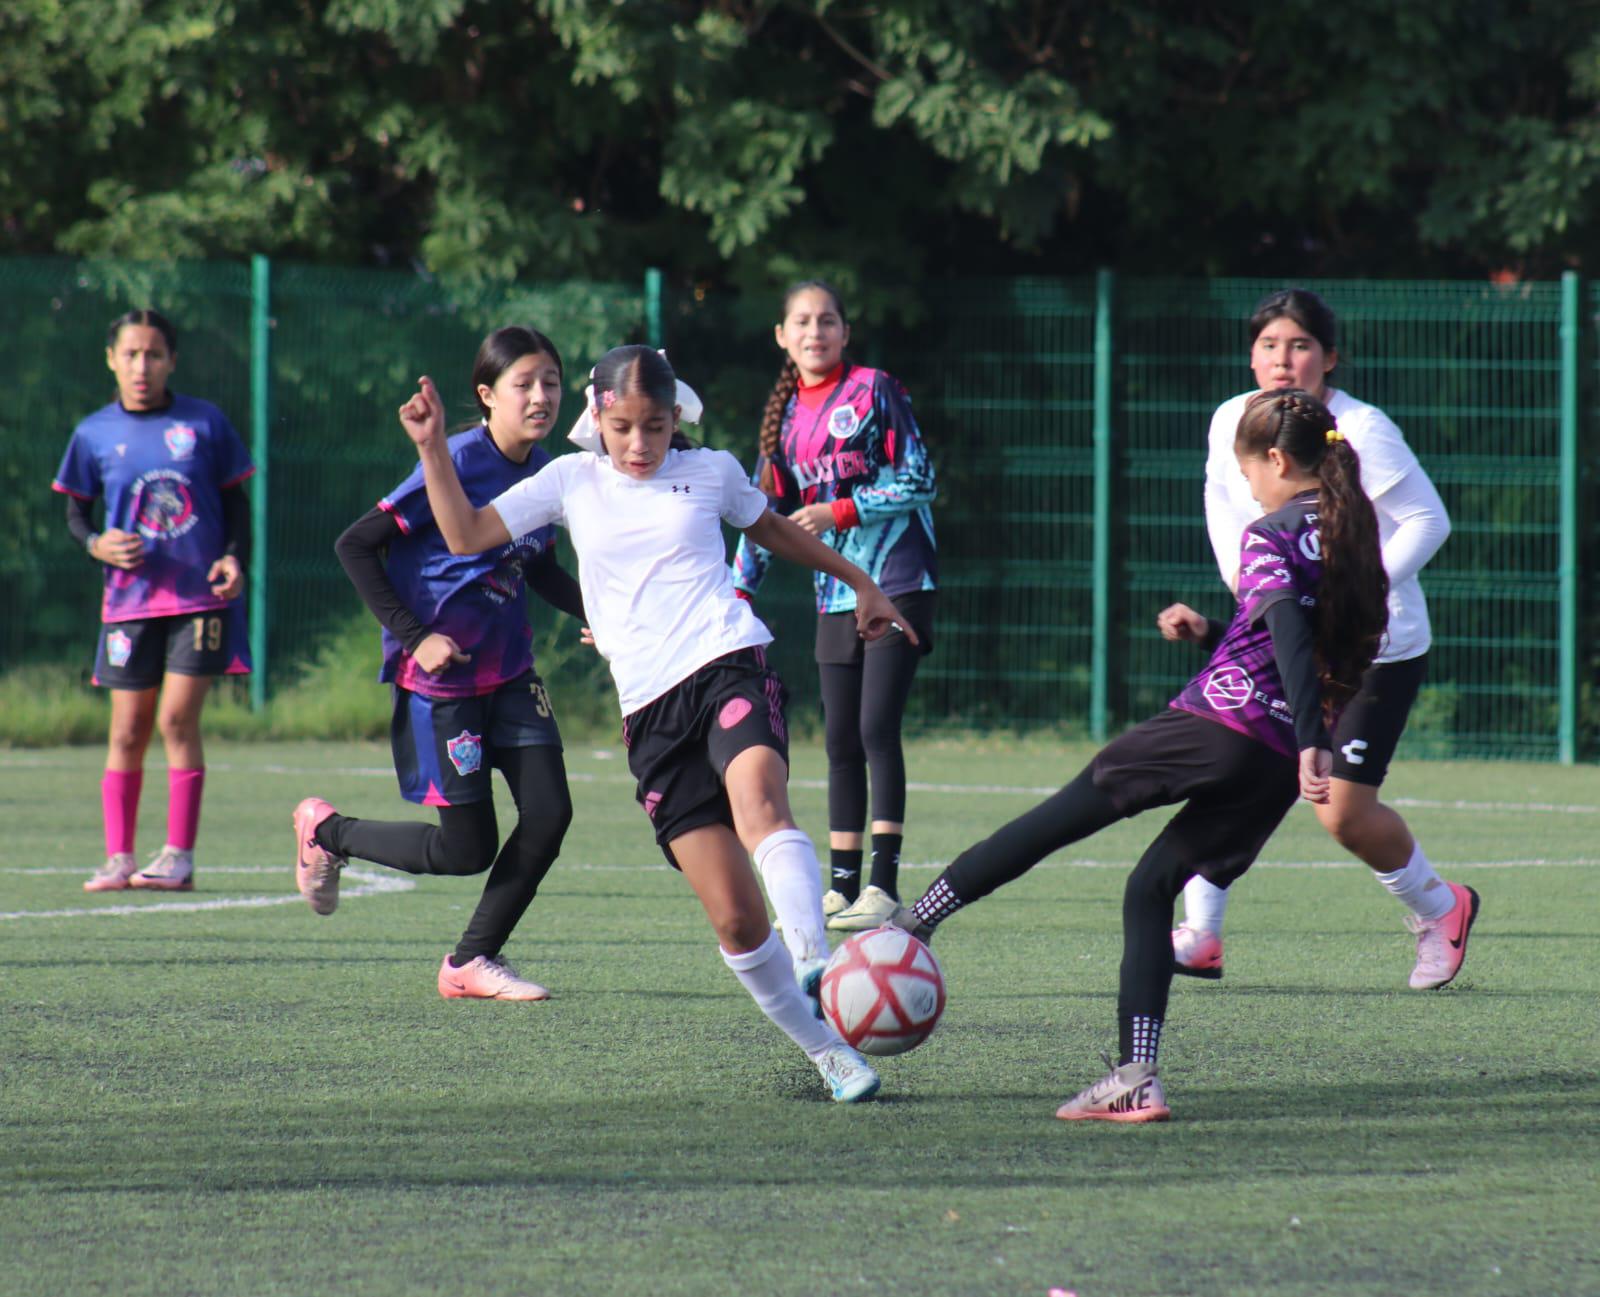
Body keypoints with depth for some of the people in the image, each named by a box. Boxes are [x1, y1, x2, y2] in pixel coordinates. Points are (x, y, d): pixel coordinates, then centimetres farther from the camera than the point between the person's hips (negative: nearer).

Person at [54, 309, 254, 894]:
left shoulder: (205, 422, 2)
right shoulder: (94, 435, 4)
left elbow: (235, 501, 9)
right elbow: (75, 511, 13)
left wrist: (234, 559, -7)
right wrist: (97, 544, -8)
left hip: (201, 595, -2)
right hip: (130, 598, 2)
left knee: (177, 719, -10)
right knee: (128, 730, 2)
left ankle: (179, 856, -4)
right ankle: (119, 857, 9)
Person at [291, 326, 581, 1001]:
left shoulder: (542, 470, 3)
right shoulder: (459, 462, -18)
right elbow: (355, 546, -16)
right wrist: (412, 636, -19)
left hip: (509, 668, 7)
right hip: (441, 675, -7)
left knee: (549, 812, -5)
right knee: (470, 849, -3)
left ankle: (473, 960, 12)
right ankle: (326, 830, 21)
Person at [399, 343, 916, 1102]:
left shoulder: (709, 472, 13)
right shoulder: (572, 483, 14)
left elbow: (773, 529, 32)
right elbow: (467, 535, 13)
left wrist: (859, 583, 39)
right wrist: (432, 450, 3)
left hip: (730, 667, -1)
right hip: (652, 711, 1)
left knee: (759, 804, -37)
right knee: (734, 918, -8)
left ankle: (814, 963, -50)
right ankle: (826, 1050, 5)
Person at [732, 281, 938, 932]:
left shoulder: (874, 390, -5)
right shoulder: (786, 414, 13)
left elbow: (918, 481, -8)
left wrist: (841, 512, -14)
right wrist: (739, 587, 13)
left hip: (896, 584, -6)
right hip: (836, 592, 6)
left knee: (877, 728, -13)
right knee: (841, 742, 6)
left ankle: (884, 885, -14)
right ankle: (842, 886, 9)